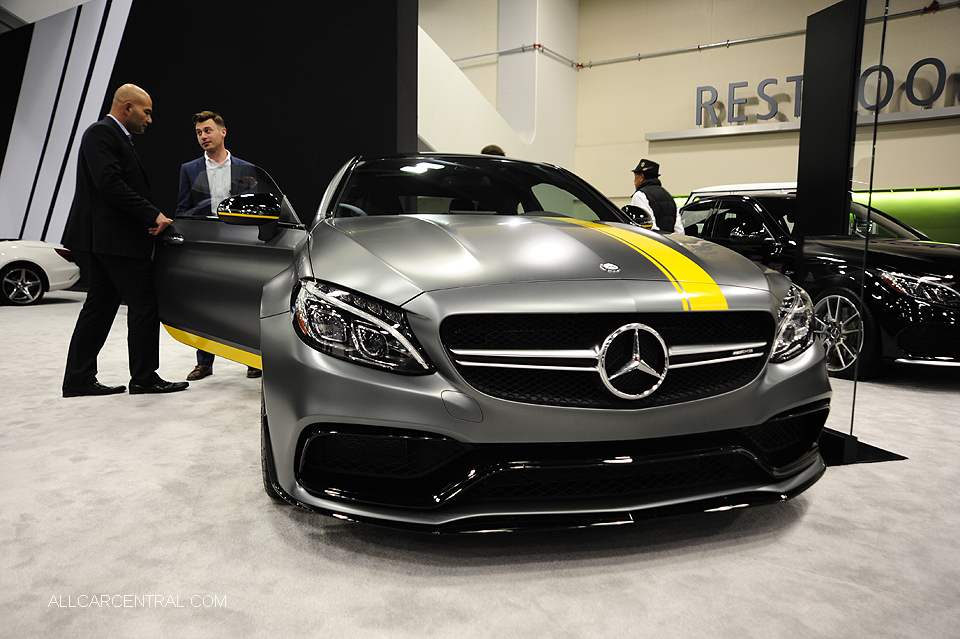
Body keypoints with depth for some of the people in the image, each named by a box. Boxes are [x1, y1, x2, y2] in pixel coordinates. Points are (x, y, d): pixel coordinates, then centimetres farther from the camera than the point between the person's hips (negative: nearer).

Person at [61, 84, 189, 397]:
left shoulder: (116, 136, 22)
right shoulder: (101, 133, -9)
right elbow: (109, 183, -21)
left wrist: (150, 219, 8)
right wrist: (152, 214, -20)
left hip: (103, 239, 10)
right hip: (114, 238, -10)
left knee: (99, 306, 11)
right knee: (144, 306, -5)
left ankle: (79, 379, 15)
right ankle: (144, 378, 3)